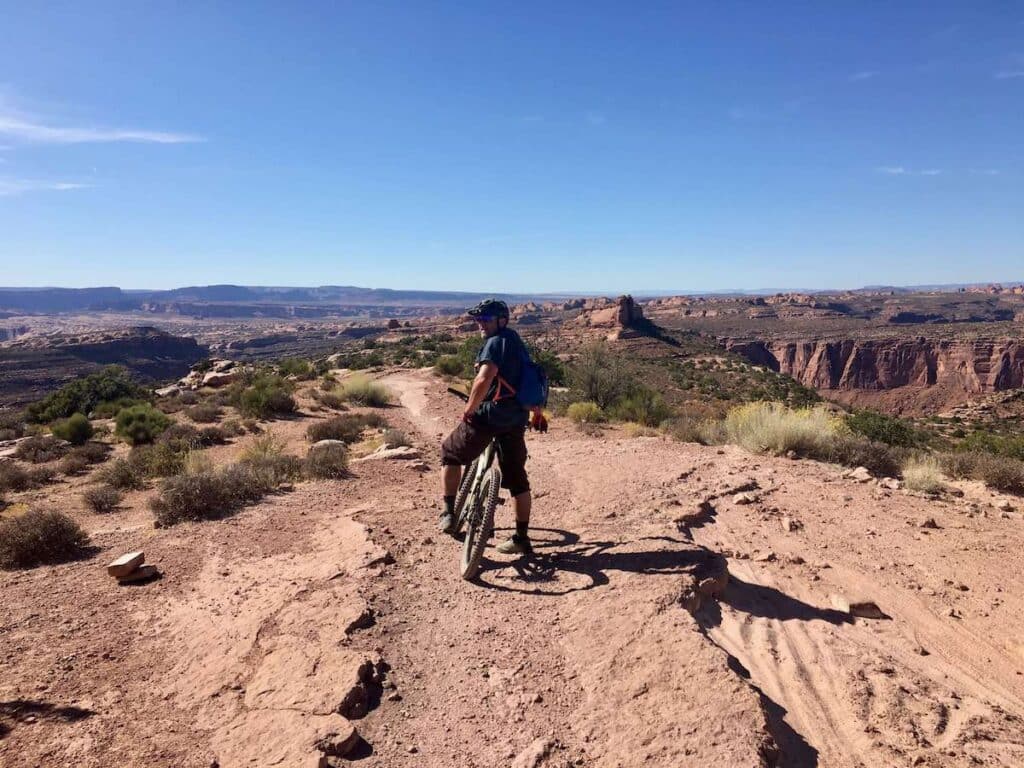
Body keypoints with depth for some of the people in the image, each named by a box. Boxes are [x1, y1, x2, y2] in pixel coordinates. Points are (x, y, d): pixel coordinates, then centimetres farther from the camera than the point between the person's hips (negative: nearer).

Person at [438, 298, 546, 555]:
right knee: (517, 478, 11)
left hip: (490, 414, -8)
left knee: (450, 454, 14)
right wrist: (537, 413, 34)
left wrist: (469, 409, -16)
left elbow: (484, 379, -26)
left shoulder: (496, 342, -9)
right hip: (517, 418, 8)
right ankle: (522, 538, 16)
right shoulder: (517, 343, 17)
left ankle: (449, 514, 13)